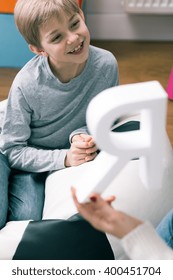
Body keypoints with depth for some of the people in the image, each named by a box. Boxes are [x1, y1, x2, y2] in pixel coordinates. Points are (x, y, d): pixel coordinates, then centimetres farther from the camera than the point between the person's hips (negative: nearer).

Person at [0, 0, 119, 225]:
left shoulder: (106, 64, -21)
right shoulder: (26, 85, -29)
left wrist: (82, 135, -26)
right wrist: (64, 158, -29)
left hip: (77, 154, 4)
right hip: (31, 161, -3)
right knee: (26, 219, -20)